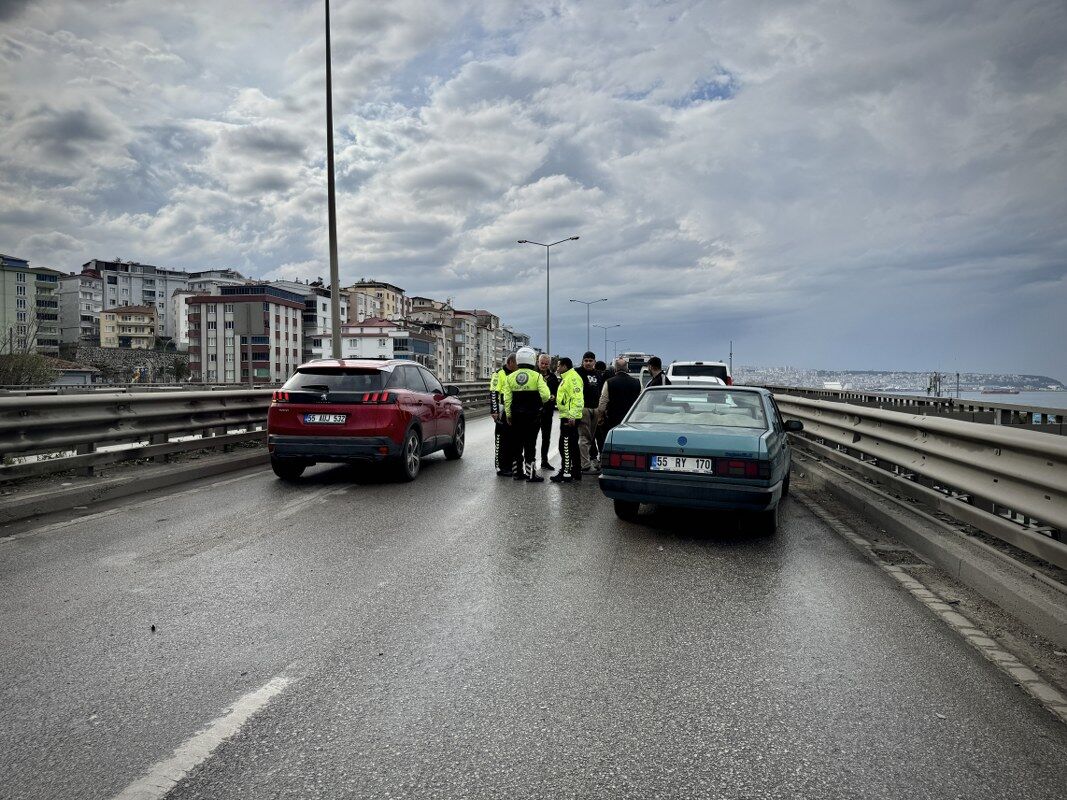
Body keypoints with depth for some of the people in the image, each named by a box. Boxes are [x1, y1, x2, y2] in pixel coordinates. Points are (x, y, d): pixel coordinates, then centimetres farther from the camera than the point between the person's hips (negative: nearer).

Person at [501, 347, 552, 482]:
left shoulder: (510, 377, 2)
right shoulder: (536, 376, -8)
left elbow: (507, 398, 1)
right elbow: (545, 395, -15)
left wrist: (508, 415, 8)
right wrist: (541, 402, 6)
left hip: (516, 416, 3)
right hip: (532, 415, -3)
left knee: (517, 444, 12)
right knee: (530, 443, 0)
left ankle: (518, 472, 18)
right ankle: (531, 473, 0)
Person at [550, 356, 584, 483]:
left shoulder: (572, 378, -14)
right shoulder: (566, 378, 20)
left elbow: (577, 399, -22)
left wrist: (572, 416, -27)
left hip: (569, 418, -11)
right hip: (568, 417, 11)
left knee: (565, 446, -9)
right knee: (572, 445, 15)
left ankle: (565, 473, -6)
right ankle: (576, 472, 22)